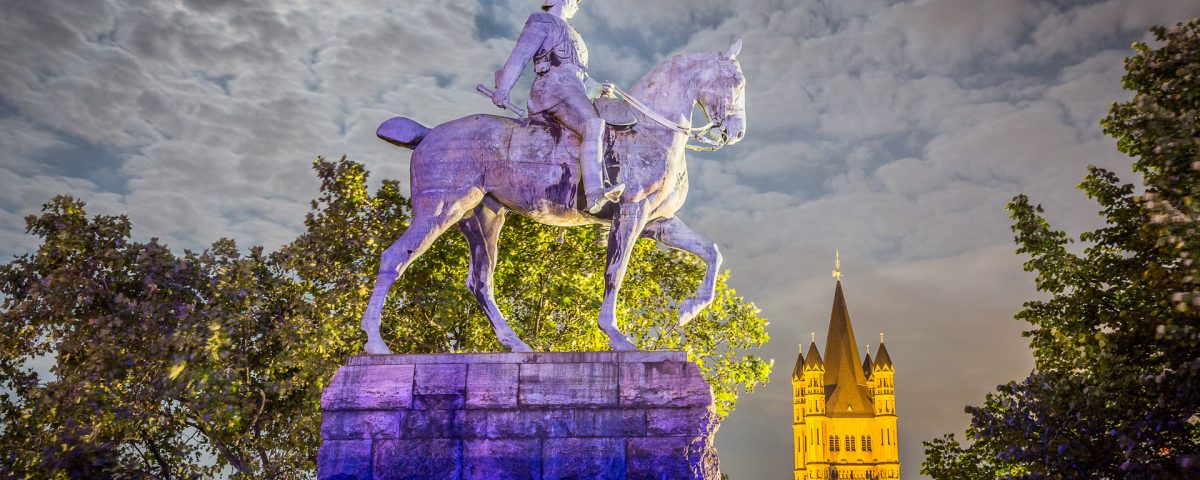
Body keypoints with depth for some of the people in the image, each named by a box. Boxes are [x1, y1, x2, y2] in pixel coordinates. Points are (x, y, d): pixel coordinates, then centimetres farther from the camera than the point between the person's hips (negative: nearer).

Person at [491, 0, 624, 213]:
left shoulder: (567, 31, 34)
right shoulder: (542, 22, 7)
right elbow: (520, 54, -5)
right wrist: (503, 89, -16)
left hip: (574, 90, 11)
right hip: (554, 88, -11)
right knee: (593, 126, -31)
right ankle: (595, 195, -47)